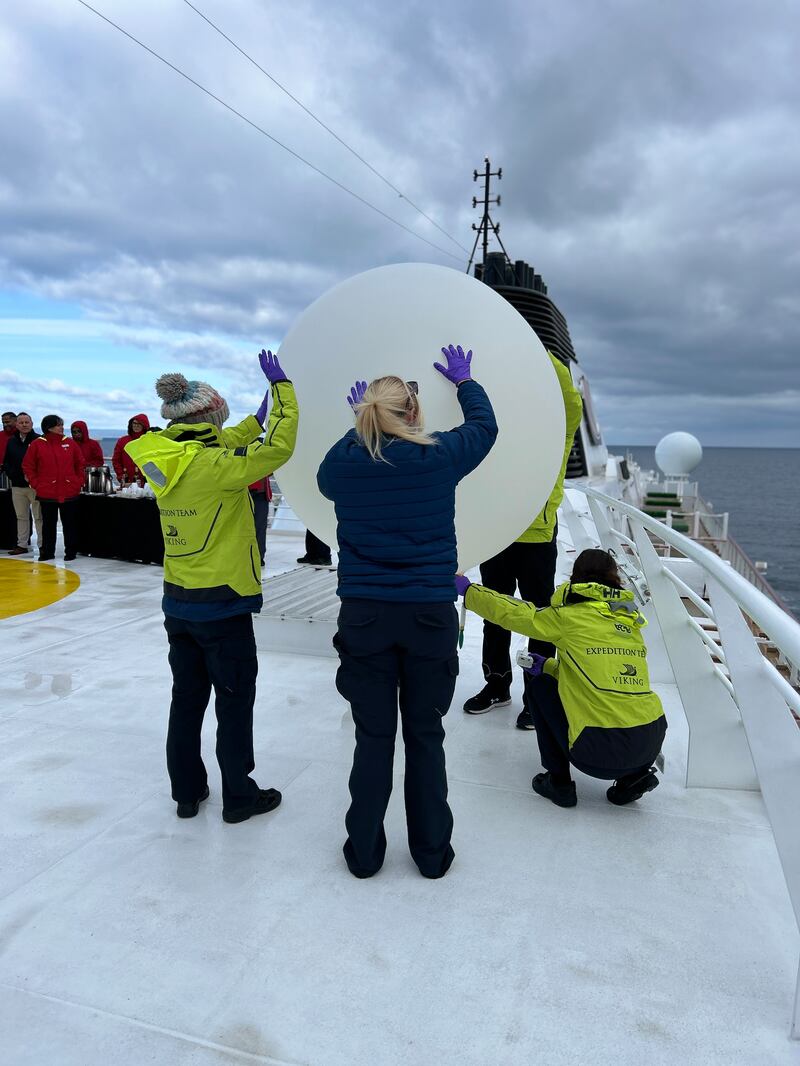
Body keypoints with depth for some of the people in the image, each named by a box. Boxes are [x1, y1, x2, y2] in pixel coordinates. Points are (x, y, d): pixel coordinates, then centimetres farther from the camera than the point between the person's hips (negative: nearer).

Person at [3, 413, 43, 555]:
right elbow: (6, 462, 17)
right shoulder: (11, 441, 12)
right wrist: (12, 474, 1)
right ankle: (22, 545, 18)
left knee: (39, 517, -3)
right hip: (17, 486, 5)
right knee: (21, 517, 12)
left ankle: (43, 545, 1)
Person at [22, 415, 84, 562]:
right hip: (47, 493, -1)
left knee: (70, 523, 6)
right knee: (48, 523, 8)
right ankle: (47, 552, 18)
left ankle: (71, 552, 15)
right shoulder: (37, 444, -1)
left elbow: (80, 464, 10)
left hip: (69, 492, 1)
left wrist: (79, 482, 3)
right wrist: (35, 484, -2)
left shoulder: (70, 443, 4)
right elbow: (27, 466, 4)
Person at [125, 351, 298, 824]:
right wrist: (282, 386, -10)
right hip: (223, 606, -7)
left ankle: (188, 792, 31)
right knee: (235, 701, 8)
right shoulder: (214, 466, -21)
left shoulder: (166, 462, 1)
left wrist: (257, 420, 24)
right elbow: (280, 447, -21)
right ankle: (239, 797, 23)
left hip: (178, 602, 7)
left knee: (187, 697, 18)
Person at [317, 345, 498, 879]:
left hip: (364, 617, 1)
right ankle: (432, 852, 28)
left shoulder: (345, 462, -3)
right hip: (430, 616, -1)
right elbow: (485, 424, 15)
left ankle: (364, 851, 27)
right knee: (425, 735, 13)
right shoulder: (438, 456, -6)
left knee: (373, 736, 13)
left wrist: (361, 422, 33)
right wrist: (464, 379, 32)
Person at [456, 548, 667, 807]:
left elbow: (514, 614, 4)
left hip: (601, 754, -6)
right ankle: (635, 775, 16)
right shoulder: (630, 623, 13)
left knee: (541, 686, 17)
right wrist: (550, 666, 26)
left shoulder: (571, 617, -3)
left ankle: (558, 783, 20)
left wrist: (467, 590, 15)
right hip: (653, 742, 6)